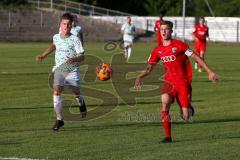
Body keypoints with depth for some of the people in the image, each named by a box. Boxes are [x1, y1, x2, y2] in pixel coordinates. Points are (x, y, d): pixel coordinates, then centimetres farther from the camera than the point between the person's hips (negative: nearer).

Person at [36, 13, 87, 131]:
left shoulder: (74, 39, -10)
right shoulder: (56, 37, 4)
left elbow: (82, 56, -13)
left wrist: (74, 59, -33)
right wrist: (43, 56, 28)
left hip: (72, 70, -2)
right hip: (59, 69, 2)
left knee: (76, 92, 3)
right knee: (56, 91, -17)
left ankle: (81, 104, 43)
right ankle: (59, 119, -13)